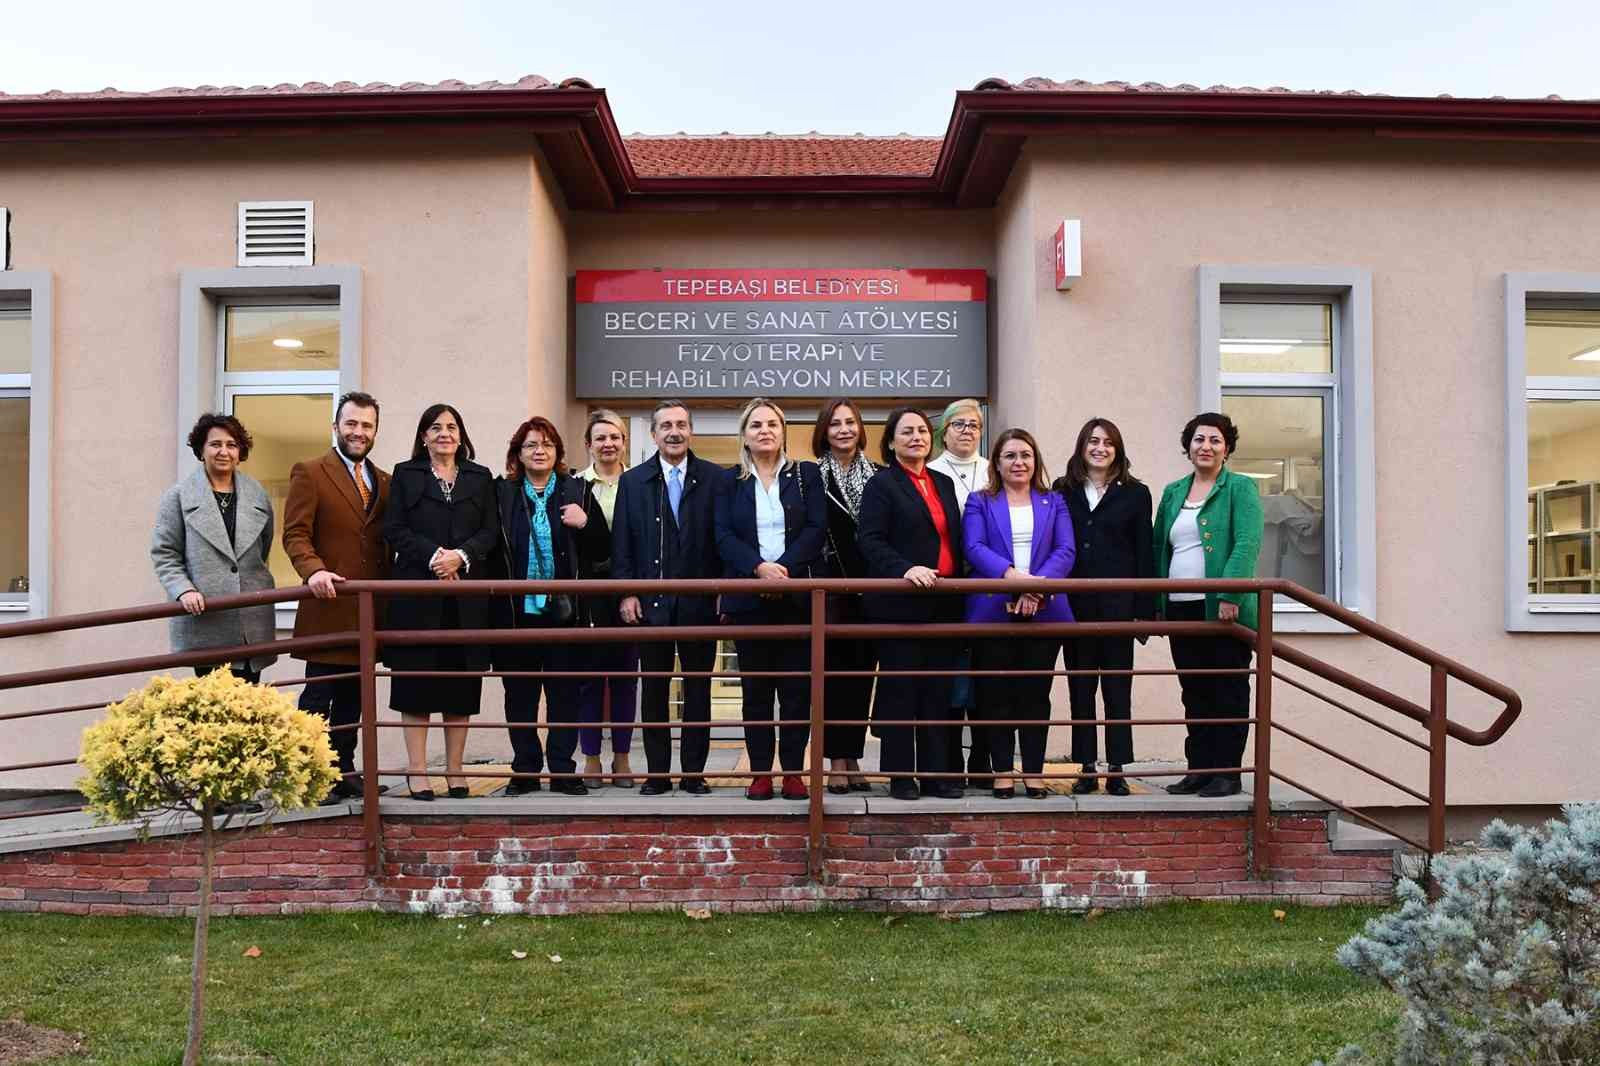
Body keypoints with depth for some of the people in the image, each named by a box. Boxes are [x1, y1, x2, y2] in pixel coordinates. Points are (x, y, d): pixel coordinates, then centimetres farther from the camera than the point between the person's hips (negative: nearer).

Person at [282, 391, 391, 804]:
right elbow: (295, 534, -8)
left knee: (352, 697, 11)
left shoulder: (384, 482, 17)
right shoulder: (309, 472, 0)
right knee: (318, 695, -3)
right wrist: (314, 570, -25)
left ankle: (344, 772, 18)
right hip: (329, 605, -5)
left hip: (368, 610, 6)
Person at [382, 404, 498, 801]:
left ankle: (455, 770, 10)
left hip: (467, 596, 2)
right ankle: (417, 769, 4)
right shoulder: (405, 474, 9)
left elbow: (491, 532, 5)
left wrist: (461, 555, -13)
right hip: (417, 591, -1)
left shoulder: (480, 478, 13)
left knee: (461, 685, 3)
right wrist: (433, 555, -14)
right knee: (416, 682, -1)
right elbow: (394, 529, 0)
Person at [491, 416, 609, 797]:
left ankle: (562, 771, 11)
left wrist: (585, 524, -13)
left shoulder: (578, 492, 6)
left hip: (563, 610, 0)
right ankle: (525, 770, 16)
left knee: (564, 692, 3)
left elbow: (603, 550, 5)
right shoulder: (501, 493, 6)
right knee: (519, 693, 7)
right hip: (515, 611, 0)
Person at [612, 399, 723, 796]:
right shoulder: (632, 481, 7)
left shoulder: (714, 478, 3)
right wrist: (626, 593, -4)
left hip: (700, 603, -1)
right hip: (650, 602, 1)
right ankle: (657, 772, 14)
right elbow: (621, 544, 5)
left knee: (698, 689, 5)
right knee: (653, 689, 6)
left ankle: (694, 772, 13)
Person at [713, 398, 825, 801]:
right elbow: (723, 536, -2)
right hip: (748, 599, 0)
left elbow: (816, 529, -2)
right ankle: (760, 772, 9)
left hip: (797, 596, 0)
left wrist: (785, 568, -16)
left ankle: (793, 771, 9)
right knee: (755, 689, 4)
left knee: (797, 688, 1)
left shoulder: (806, 475, 8)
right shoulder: (728, 481, 9)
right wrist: (759, 567, -18)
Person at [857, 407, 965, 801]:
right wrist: (905, 569, -25)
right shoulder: (881, 485, -2)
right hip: (900, 603, -6)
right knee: (899, 691, -1)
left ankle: (936, 773, 14)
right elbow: (870, 542, -12)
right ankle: (900, 775, 6)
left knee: (939, 691, 8)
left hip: (943, 605, 6)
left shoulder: (944, 484, 17)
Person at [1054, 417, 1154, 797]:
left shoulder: (1135, 493, 5)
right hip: (1075, 605, 2)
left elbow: (1144, 553, 2)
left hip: (1117, 604, -1)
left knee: (1117, 687, 2)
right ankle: (1086, 767, 14)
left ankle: (1116, 770, 8)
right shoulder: (1063, 491, 8)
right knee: (1080, 687, 6)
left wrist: (1145, 608, -5)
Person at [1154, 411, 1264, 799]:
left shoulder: (1240, 488, -1)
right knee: (1194, 694, 10)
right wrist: (1153, 603, 10)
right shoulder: (1173, 492, 16)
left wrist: (1230, 595, -24)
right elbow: (1158, 547, 18)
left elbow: (1247, 543, -13)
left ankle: (1226, 772, 8)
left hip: (1225, 610, -5)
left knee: (1229, 692, 1)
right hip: (1181, 610, 6)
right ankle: (1199, 769, 18)